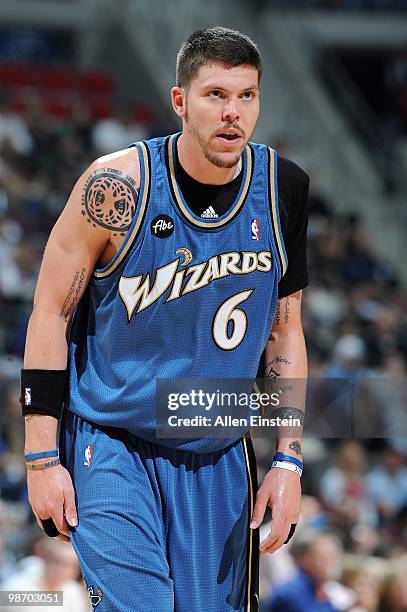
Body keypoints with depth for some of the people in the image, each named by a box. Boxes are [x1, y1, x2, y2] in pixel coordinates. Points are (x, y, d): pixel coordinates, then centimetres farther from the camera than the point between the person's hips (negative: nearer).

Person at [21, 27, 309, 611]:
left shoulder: (286, 190, -3)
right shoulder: (118, 186, -14)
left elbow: (285, 331, 8)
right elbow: (51, 315, -7)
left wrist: (289, 463, 3)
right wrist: (42, 459, -9)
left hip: (221, 459, 4)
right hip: (112, 449, -4)